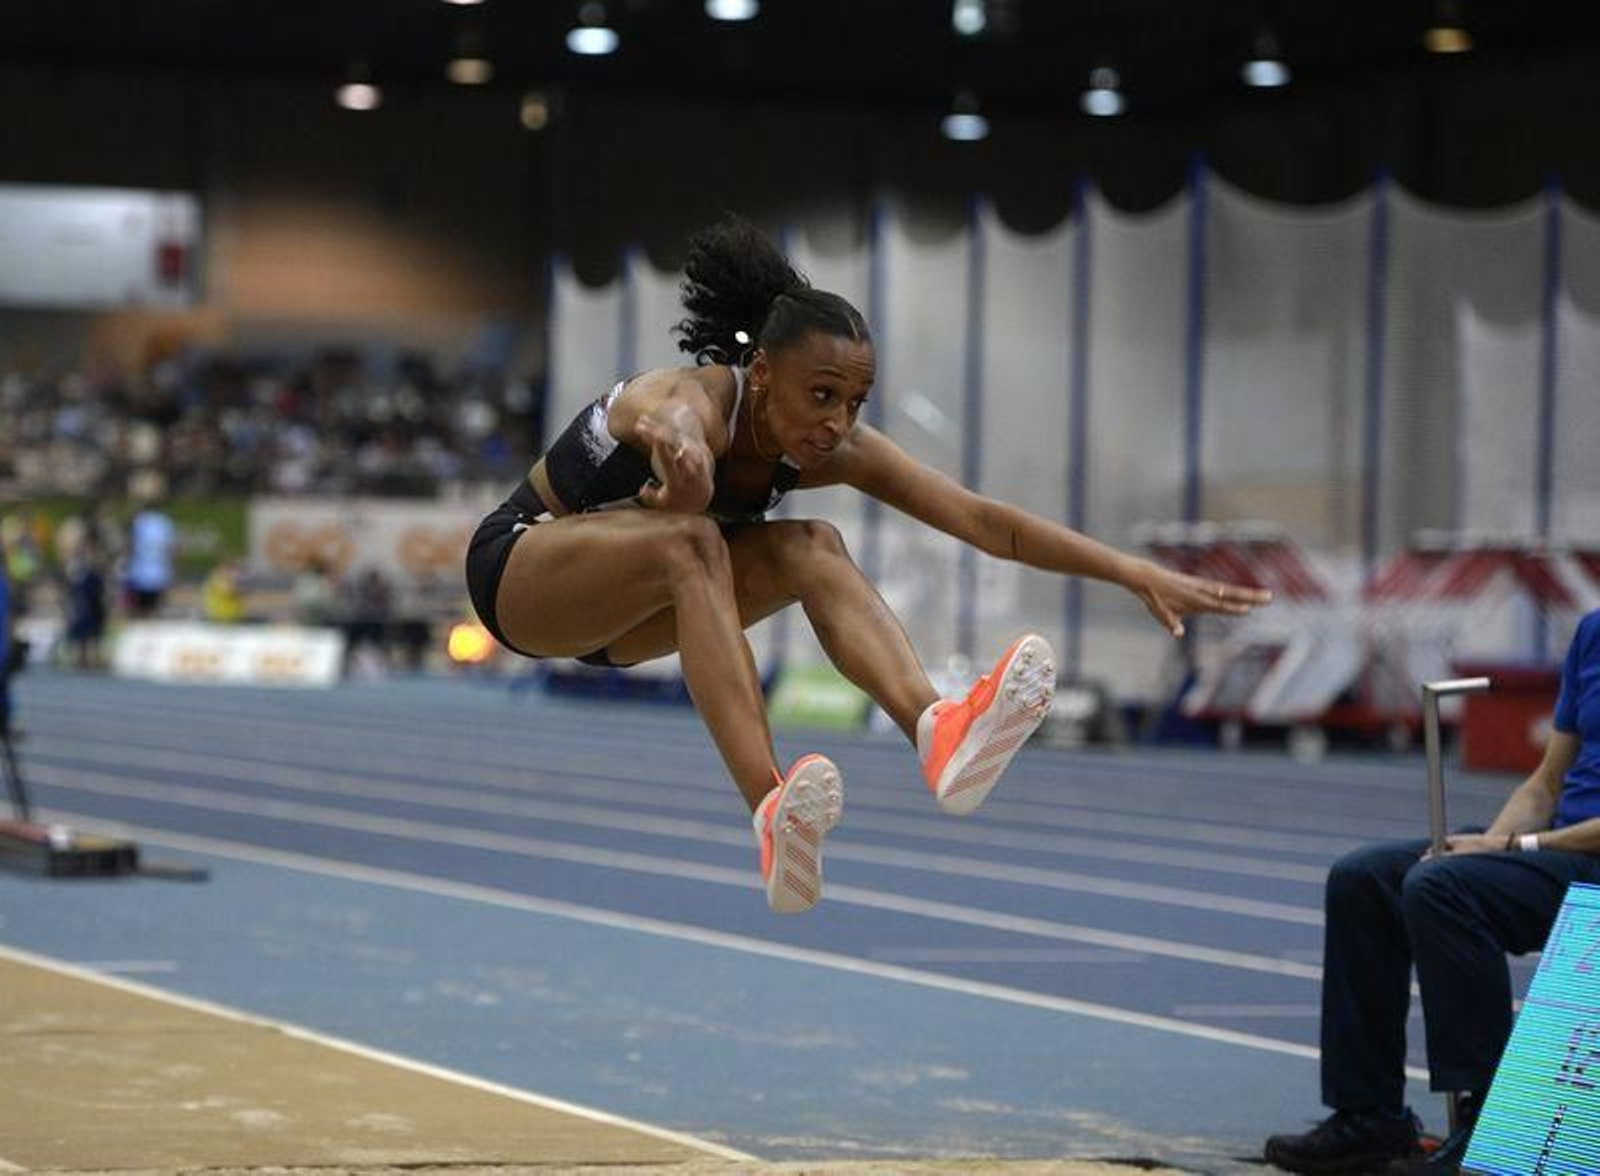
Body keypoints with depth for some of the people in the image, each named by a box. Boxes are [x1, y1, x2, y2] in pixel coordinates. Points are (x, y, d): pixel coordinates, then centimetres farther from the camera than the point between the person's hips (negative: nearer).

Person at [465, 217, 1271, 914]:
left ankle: (938, 734, -47)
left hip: (617, 619, 6)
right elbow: (679, 427, -59)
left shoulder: (835, 449, -15)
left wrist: (1140, 576, -26)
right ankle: (771, 814, -52)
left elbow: (985, 522, -19)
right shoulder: (696, 402, -33)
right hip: (519, 566, -6)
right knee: (689, 540, -38)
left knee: (810, 549, -23)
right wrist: (677, 451, -84)